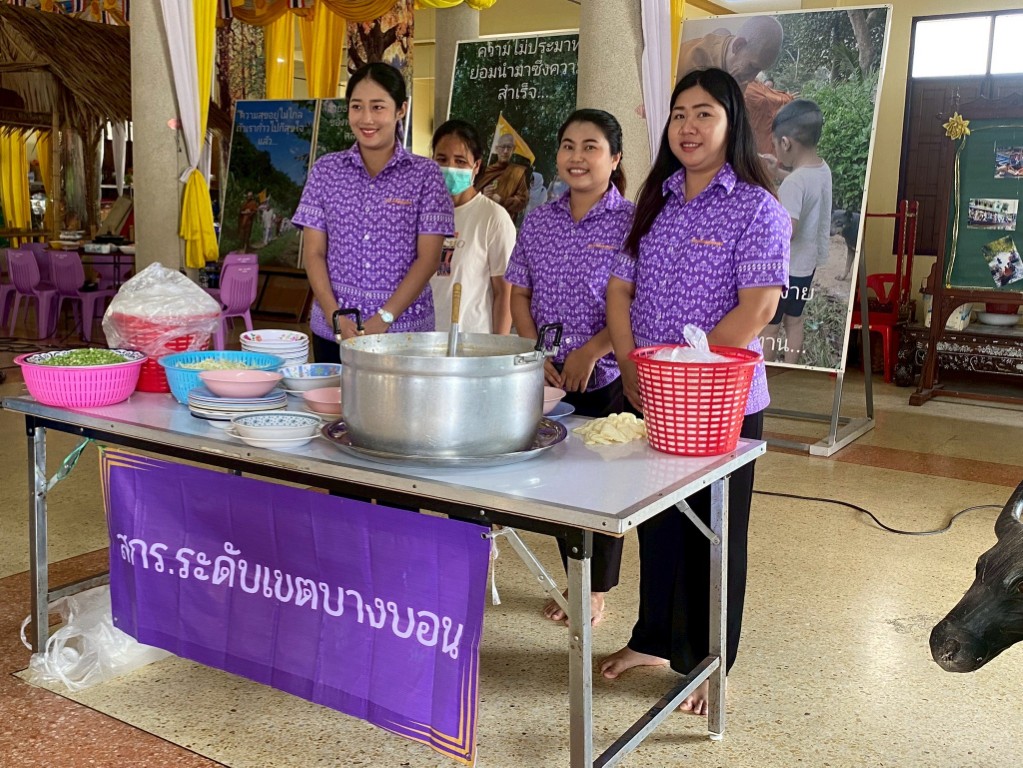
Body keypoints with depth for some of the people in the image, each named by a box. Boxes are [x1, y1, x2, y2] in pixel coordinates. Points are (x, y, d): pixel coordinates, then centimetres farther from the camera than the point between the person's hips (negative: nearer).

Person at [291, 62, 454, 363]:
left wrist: (383, 319, -14)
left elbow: (428, 257, -5)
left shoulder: (425, 173, 0)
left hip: (404, 329, -2)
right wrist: (335, 316, -10)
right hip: (333, 331, 2)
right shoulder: (326, 170, 6)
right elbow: (314, 252, 4)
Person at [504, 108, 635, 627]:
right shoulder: (538, 222, 6)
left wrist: (591, 350, -18)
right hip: (550, 377, 4)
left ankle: (598, 589, 25)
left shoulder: (631, 223, -8)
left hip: (608, 376, -4)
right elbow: (520, 295, 8)